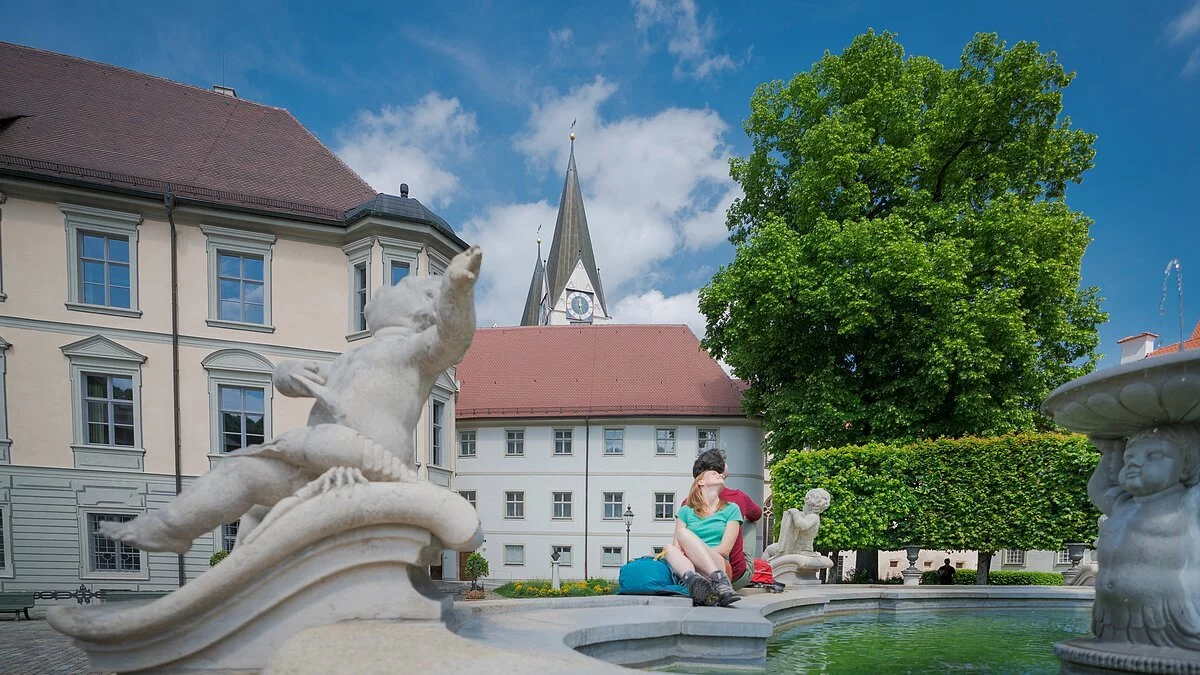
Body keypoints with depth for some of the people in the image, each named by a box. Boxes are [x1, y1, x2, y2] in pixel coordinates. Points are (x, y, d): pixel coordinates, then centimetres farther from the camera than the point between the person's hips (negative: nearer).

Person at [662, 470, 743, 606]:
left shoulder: (731, 509, 17)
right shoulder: (686, 511, 23)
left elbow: (724, 549, 4)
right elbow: (677, 545, 10)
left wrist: (691, 551, -6)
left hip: (718, 564, -2)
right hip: (688, 567, 2)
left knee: (684, 533, -28)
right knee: (669, 548, -29)